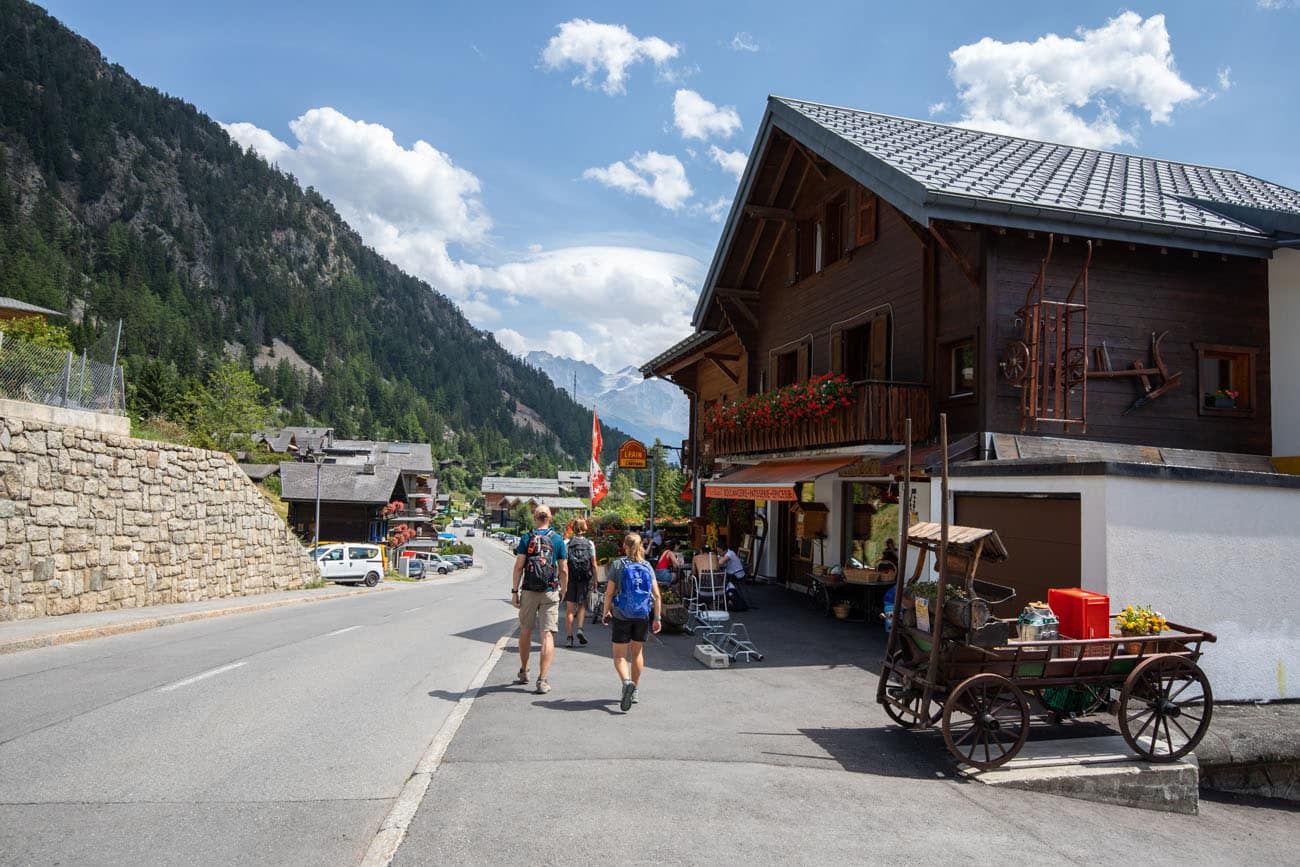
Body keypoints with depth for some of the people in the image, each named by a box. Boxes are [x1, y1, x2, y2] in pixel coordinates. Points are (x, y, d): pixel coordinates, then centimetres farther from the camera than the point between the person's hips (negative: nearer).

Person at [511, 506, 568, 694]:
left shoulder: (526, 538, 0)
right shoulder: (558, 539, 2)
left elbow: (518, 566, -4)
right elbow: (564, 570, 2)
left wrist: (514, 590, 0)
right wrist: (563, 591, 13)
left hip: (528, 591, 1)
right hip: (550, 592, 0)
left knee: (525, 632, 16)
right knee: (547, 635, -1)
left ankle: (523, 673, 29)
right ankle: (543, 680, -6)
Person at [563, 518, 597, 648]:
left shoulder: (566, 543, -2)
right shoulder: (590, 544, 0)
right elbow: (594, 564, 0)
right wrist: (595, 580, 7)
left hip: (570, 578, -1)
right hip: (585, 578, 1)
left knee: (570, 608, 5)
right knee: (582, 605, 18)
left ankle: (569, 637, 4)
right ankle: (580, 629, 1)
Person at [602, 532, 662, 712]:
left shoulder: (618, 564, -6)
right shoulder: (647, 566, 2)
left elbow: (609, 593, -8)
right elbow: (656, 595, -2)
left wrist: (605, 611, 7)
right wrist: (657, 618, 4)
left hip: (622, 615, -3)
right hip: (643, 616, 3)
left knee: (619, 655, 5)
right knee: (637, 652, 19)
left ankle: (627, 682, -22)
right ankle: (635, 691, 28)